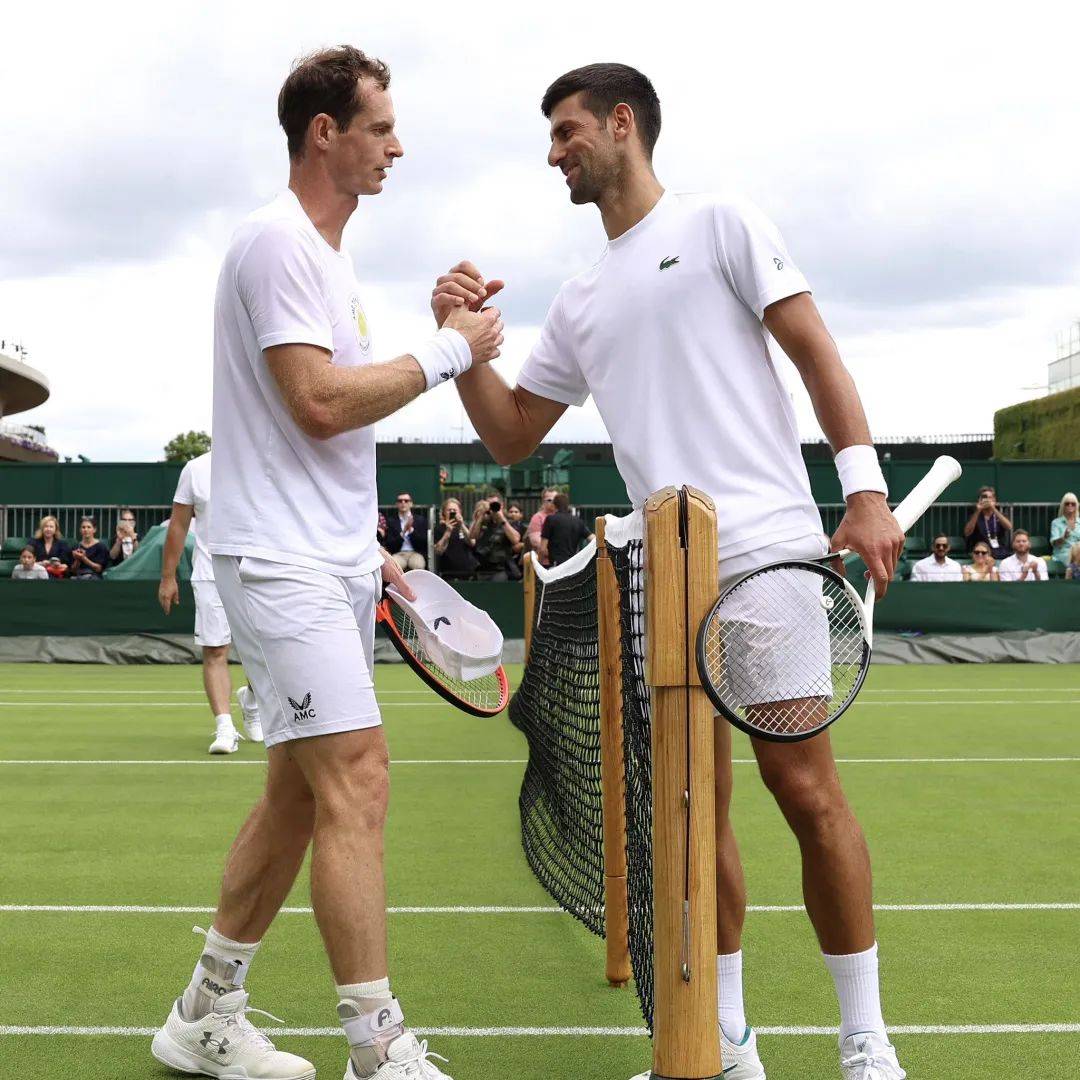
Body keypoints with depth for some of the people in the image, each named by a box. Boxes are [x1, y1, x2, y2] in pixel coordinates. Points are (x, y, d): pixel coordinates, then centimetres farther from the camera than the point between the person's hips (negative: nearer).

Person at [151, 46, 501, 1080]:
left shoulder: (325, 254, 20)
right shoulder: (276, 239, -11)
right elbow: (319, 403, -20)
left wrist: (365, 550, 20)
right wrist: (445, 351, -11)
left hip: (332, 565, 10)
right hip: (278, 561, -10)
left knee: (300, 792, 11)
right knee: (357, 777, -14)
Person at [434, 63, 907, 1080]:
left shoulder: (720, 224, 6)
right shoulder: (577, 303, 21)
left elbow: (815, 353, 0)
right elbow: (511, 437, 22)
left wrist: (865, 489, -10)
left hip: (770, 550, -5)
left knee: (804, 788, -7)